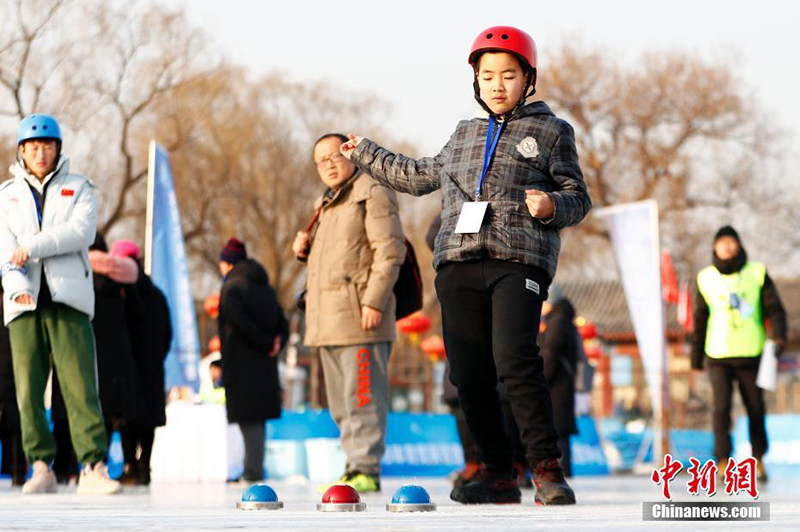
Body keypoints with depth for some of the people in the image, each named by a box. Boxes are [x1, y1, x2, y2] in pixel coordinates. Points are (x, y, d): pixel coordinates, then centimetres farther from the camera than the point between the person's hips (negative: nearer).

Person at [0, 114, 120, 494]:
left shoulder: (78, 188, 13)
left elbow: (83, 231, -6)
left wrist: (33, 246, -14)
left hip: (69, 298, -2)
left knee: (81, 386, -9)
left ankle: (93, 469, -11)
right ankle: (41, 468, 3)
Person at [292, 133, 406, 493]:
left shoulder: (372, 194, -4)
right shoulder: (324, 204, 24)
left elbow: (390, 251, -13)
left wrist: (374, 301, -21)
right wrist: (305, 249, 12)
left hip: (359, 317, -10)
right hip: (327, 321, 10)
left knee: (362, 397, -11)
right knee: (341, 404, 11)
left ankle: (366, 470, -11)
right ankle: (354, 466, 16)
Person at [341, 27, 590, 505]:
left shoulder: (551, 131, 12)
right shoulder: (464, 135, 26)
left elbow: (578, 197, 8)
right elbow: (420, 176, 42)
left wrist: (553, 207, -14)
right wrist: (367, 155, 49)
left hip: (519, 262, -5)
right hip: (459, 263, 5)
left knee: (515, 360, -24)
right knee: (469, 374, -4)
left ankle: (548, 468, -20)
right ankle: (498, 473, 6)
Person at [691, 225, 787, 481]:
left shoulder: (757, 273, 1)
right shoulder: (706, 278, 5)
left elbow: (774, 309, -2)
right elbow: (700, 319, 12)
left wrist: (778, 336, -20)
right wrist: (696, 356, 15)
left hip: (751, 355, 0)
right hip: (718, 356, 0)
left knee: (756, 410, 5)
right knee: (721, 408, -12)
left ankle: (758, 459, 25)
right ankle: (723, 463, -4)